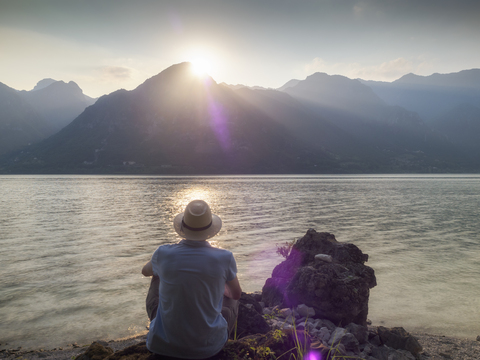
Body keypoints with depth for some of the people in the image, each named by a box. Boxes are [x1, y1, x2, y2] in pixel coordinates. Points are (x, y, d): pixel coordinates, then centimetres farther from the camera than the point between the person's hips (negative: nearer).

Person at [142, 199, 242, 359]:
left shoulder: (164, 253, -16)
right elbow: (237, 293, 2)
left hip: (165, 342, 1)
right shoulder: (224, 258, -19)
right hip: (209, 346, -1)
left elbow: (145, 271, 10)